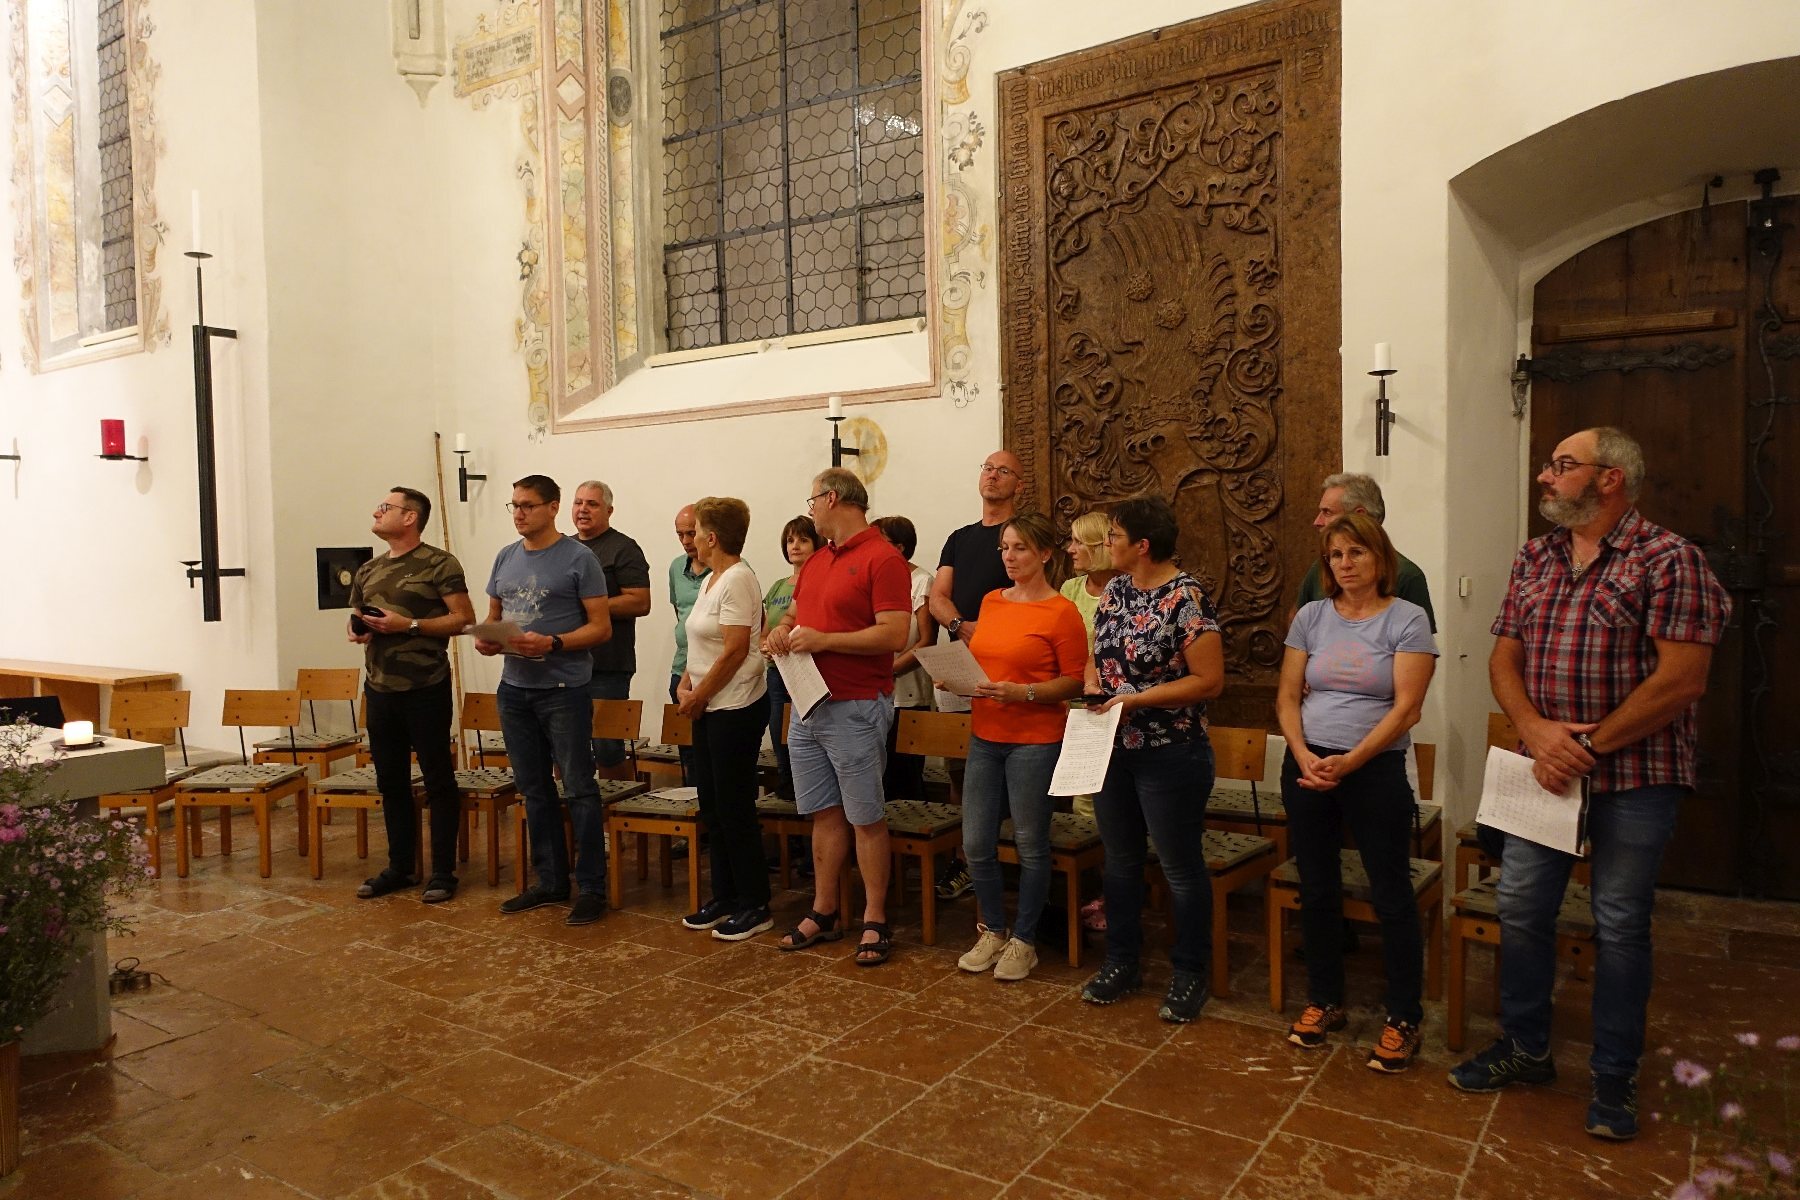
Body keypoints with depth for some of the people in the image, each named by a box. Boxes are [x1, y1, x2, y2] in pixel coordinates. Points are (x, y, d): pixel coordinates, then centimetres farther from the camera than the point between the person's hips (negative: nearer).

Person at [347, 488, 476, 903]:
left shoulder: (439, 564, -6)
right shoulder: (368, 570, 14)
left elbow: (464, 618, -11)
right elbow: (356, 618, 24)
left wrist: (409, 625, -18)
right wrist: (357, 630, 1)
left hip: (425, 689, -7)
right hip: (379, 689, 7)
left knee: (438, 780, 1)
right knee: (391, 781, 13)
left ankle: (443, 871, 10)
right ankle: (399, 866, 25)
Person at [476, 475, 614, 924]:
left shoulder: (578, 558, -7)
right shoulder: (505, 558, 11)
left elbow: (601, 627, -9)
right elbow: (493, 615, 20)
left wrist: (551, 643, -22)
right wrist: (484, 640, -2)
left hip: (563, 690, -6)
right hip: (514, 689, 7)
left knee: (579, 790, -2)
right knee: (535, 790, 14)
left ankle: (592, 888, 6)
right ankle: (551, 880, 26)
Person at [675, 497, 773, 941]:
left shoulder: (736, 580, -16)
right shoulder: (710, 580, 13)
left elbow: (735, 651, -21)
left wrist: (697, 696, -13)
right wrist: (685, 686, 4)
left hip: (736, 708, -10)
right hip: (710, 708, 10)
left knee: (734, 808, -2)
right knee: (712, 806, 14)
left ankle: (755, 907, 9)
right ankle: (724, 897, 26)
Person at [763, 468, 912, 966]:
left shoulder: (883, 558, -12)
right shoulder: (816, 560, 14)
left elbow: (895, 634, -20)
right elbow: (795, 611, 25)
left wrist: (823, 639, -20)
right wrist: (782, 630, 2)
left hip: (855, 709, -8)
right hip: (808, 705, 8)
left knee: (866, 818, 2)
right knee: (824, 813, 15)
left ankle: (875, 921, 13)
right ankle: (823, 914, 25)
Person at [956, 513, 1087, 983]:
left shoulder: (1061, 612, -9)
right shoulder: (991, 602, 10)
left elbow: (1074, 681, -10)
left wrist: (1023, 692, -22)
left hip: (1035, 741, -6)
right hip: (985, 737, 6)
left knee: (1030, 846, 5)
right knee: (975, 844, 8)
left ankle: (1023, 940, 23)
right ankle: (993, 930, 28)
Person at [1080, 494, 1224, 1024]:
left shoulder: (1186, 598, -17)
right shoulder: (1116, 589, 6)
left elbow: (1209, 680, -19)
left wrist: (1136, 700, -21)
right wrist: (1092, 684, -6)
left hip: (1169, 755, -7)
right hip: (1112, 749, 7)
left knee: (1181, 868, 7)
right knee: (1119, 860, 17)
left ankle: (1190, 976, 23)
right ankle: (1121, 963, 32)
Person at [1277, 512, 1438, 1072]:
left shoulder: (1407, 620, -5)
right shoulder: (1311, 616, 6)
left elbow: (1406, 707, -12)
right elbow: (1287, 697, 4)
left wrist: (1350, 762, -20)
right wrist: (1304, 757, -11)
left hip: (1376, 769, -3)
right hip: (1307, 767, 4)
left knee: (1391, 895, 3)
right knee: (1317, 889, 12)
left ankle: (1404, 1019, 19)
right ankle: (1324, 1001, 29)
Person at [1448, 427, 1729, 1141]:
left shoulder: (1668, 560, -10)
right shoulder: (1533, 560, 8)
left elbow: (1681, 680, -17)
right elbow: (1504, 662, 7)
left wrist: (1590, 746, -16)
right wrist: (1536, 732, -11)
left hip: (1634, 779, -5)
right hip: (1547, 772, 5)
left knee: (1619, 928, 6)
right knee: (1520, 910, 10)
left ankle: (1614, 1080, 23)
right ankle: (1525, 1049, 28)